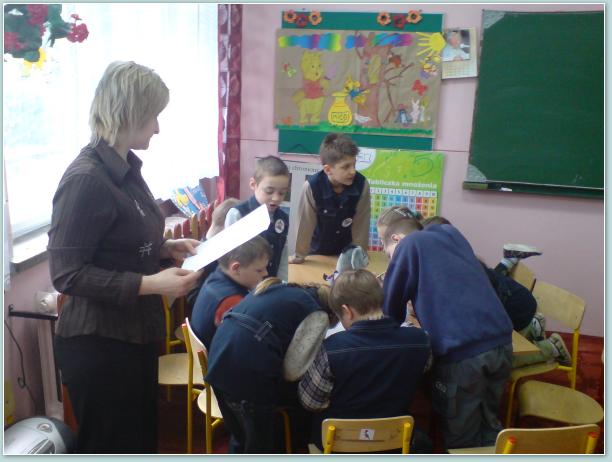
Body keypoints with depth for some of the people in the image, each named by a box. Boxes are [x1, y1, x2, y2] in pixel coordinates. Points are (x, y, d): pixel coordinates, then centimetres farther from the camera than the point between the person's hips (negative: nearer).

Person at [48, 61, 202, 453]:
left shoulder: (126, 168, 7)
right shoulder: (86, 179, -22)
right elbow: (67, 274, -23)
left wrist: (165, 249, 3)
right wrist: (150, 284, -27)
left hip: (135, 334, 9)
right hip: (98, 344, -9)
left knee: (142, 439, 22)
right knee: (112, 447, 10)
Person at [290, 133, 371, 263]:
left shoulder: (362, 185, -23)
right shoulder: (312, 186, -29)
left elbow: (361, 222, -12)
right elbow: (305, 223, -19)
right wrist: (299, 256, -9)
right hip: (318, 250, -1)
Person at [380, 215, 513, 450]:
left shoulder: (410, 244, 6)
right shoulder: (452, 235, 24)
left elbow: (390, 306, 12)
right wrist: (422, 314, 40)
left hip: (461, 351, -7)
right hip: (500, 341, 7)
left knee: (462, 439, 10)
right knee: (490, 426, 23)